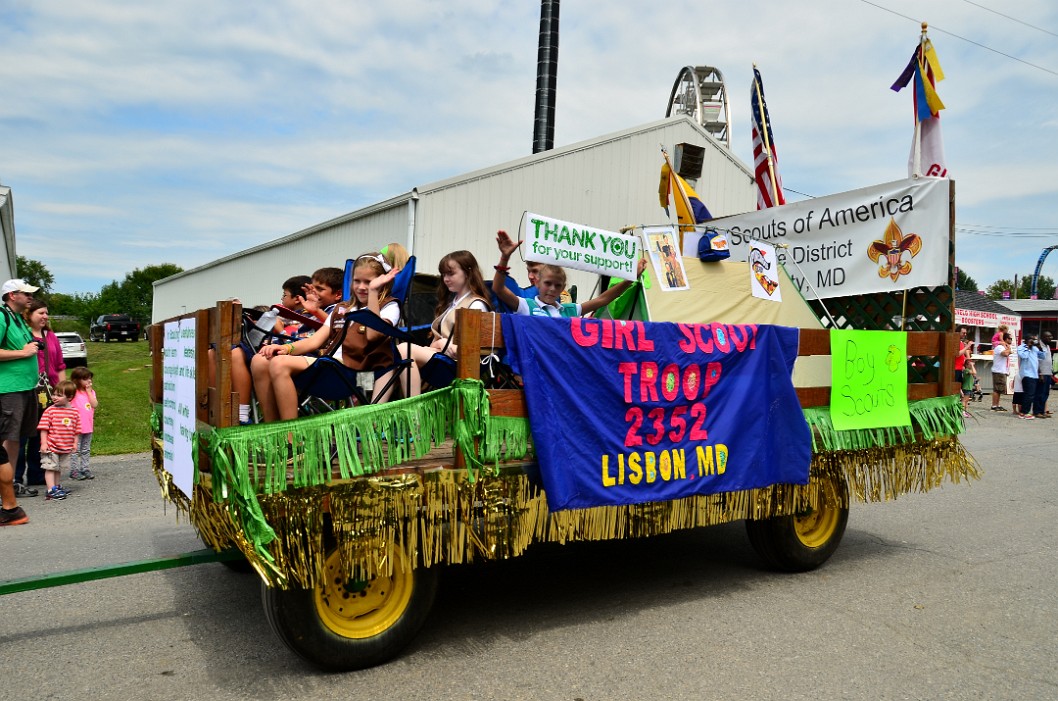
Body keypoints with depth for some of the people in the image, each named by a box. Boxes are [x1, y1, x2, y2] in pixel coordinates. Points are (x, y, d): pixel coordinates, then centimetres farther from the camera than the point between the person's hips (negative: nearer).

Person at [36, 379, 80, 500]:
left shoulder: (74, 412, 4)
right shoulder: (50, 411, -7)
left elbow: (76, 430, 10)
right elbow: (43, 428, -8)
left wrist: (75, 443, 5)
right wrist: (44, 443, -13)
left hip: (66, 448, 4)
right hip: (51, 447, -4)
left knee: (59, 468, 16)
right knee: (50, 468, -4)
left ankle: (57, 486, 28)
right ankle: (51, 490, -4)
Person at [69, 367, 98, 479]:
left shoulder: (91, 392, 10)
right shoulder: (74, 393, -8)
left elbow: (95, 405, -6)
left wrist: (89, 391, -6)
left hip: (88, 426, 6)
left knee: (86, 450, 12)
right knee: (76, 450, 0)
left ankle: (85, 469, 18)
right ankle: (74, 471, 4)